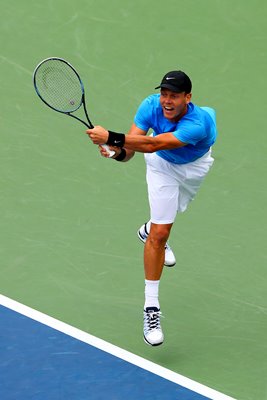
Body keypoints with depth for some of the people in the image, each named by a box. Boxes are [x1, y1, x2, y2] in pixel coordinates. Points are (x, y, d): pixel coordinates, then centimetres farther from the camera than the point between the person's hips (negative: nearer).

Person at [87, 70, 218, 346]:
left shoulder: (197, 124, -46)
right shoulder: (151, 106, -33)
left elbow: (152, 144, -56)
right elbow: (130, 149, -34)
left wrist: (110, 137, -62)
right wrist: (117, 151, -58)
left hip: (195, 165, 0)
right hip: (163, 165, 0)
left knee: (172, 211, 29)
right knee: (160, 233, -12)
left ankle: (149, 230, 67)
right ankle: (151, 308, -9)